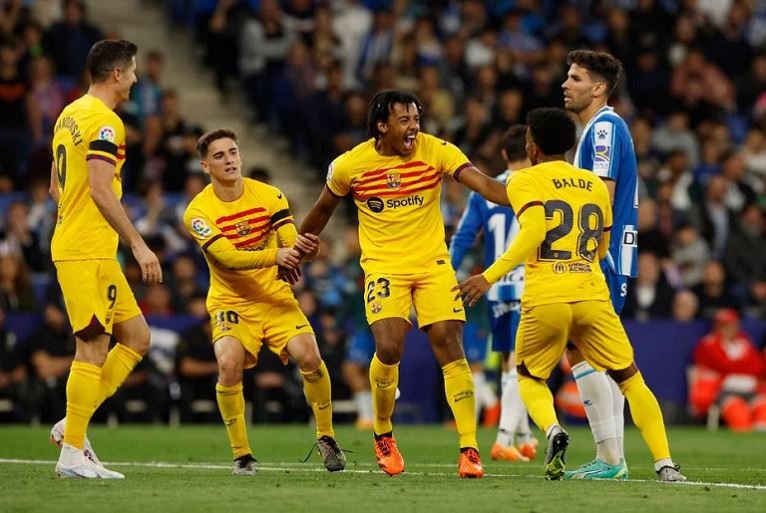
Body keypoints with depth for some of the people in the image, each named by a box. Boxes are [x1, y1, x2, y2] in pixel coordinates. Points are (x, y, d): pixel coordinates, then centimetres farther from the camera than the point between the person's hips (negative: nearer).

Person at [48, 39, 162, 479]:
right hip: (89, 252, -10)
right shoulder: (104, 122, -14)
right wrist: (138, 245, -21)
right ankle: (73, 453, -4)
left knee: (137, 337, 11)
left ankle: (73, 427, 10)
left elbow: (56, 186, 24)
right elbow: (101, 191, -22)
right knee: (93, 346, -7)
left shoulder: (70, 115, 16)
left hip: (72, 244, 10)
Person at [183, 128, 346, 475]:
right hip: (231, 302, -2)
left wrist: (301, 246, -34)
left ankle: (326, 437, 5)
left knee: (309, 356, -19)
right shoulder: (199, 211, -12)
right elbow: (228, 257, -24)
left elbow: (290, 244, -8)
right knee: (229, 364, -28)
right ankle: (241, 455, -12)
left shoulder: (269, 196, -2)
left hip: (276, 297, 2)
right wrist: (275, 255, -40)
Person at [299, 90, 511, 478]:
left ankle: (469, 450, -7)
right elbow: (323, 209, 12)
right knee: (389, 347, -18)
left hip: (432, 263, 1)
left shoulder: (436, 151, -9)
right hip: (384, 266, -1)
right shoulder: (349, 165, -7)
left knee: (450, 347, -10)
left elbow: (483, 184, -19)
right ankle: (382, 435, 9)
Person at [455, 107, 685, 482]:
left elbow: (535, 230, -15)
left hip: (544, 300, -2)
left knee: (528, 376, 21)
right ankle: (664, 463, -1)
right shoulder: (595, 184, 17)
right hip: (592, 296, 3)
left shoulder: (524, 181, 2)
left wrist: (491, 276, -16)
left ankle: (552, 430, -10)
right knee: (631, 379, 13)